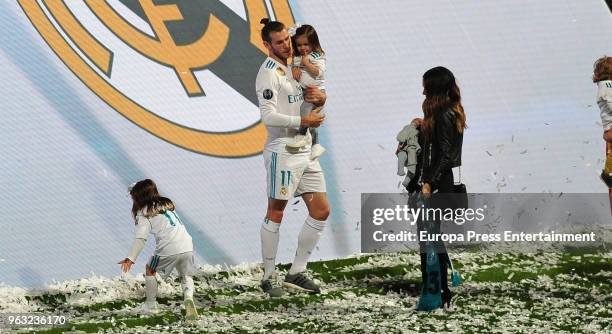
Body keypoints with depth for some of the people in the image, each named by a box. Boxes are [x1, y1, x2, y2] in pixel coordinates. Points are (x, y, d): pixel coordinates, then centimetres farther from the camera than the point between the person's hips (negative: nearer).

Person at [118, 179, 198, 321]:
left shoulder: (144, 213, 2)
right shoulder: (167, 203, 21)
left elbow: (140, 238, -9)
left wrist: (130, 259, -15)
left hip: (168, 250, -5)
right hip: (187, 246, 5)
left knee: (150, 269, 22)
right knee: (186, 276, 20)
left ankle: (151, 305, 28)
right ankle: (188, 298, -12)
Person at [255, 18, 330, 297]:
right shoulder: (269, 73, -10)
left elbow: (316, 107, 25)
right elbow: (269, 116, -20)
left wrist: (320, 97, 2)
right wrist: (303, 121, -18)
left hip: (305, 151, 9)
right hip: (283, 151, -9)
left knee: (321, 211, 6)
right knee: (275, 213, -3)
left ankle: (296, 273, 12)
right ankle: (268, 278, 2)